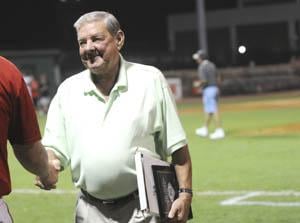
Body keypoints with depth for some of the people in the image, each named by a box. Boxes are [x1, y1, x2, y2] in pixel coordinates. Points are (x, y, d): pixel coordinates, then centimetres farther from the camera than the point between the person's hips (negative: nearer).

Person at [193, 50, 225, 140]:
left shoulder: (202, 67, -14)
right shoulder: (212, 65, 13)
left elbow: (204, 80, -21)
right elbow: (218, 78, 15)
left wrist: (198, 84, -3)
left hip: (208, 90, -9)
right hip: (215, 88, 9)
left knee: (213, 110, -8)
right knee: (208, 110, 18)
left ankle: (219, 131, -10)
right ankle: (205, 129, 29)